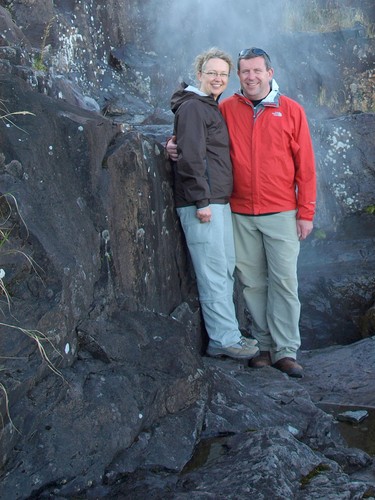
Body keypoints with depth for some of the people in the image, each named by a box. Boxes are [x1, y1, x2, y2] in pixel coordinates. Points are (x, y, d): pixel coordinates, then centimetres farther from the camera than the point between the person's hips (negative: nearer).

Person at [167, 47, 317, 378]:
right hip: (241, 214, 2)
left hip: (281, 213, -2)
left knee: (284, 281, -1)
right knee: (252, 283, 6)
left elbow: (305, 165, 1)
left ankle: (286, 351, 6)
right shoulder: (227, 109, 5)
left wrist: (306, 212, -2)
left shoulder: (291, 111, 2)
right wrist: (177, 143, -5)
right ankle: (264, 346, 18)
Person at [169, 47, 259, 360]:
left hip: (219, 202, 10)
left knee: (226, 269, 12)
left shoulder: (212, 108, 22)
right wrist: (201, 201, -21)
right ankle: (225, 339, -2)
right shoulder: (192, 107, -8)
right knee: (214, 273, -7)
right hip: (201, 204, -10)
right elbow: (191, 157, -17)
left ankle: (225, 335, 18)